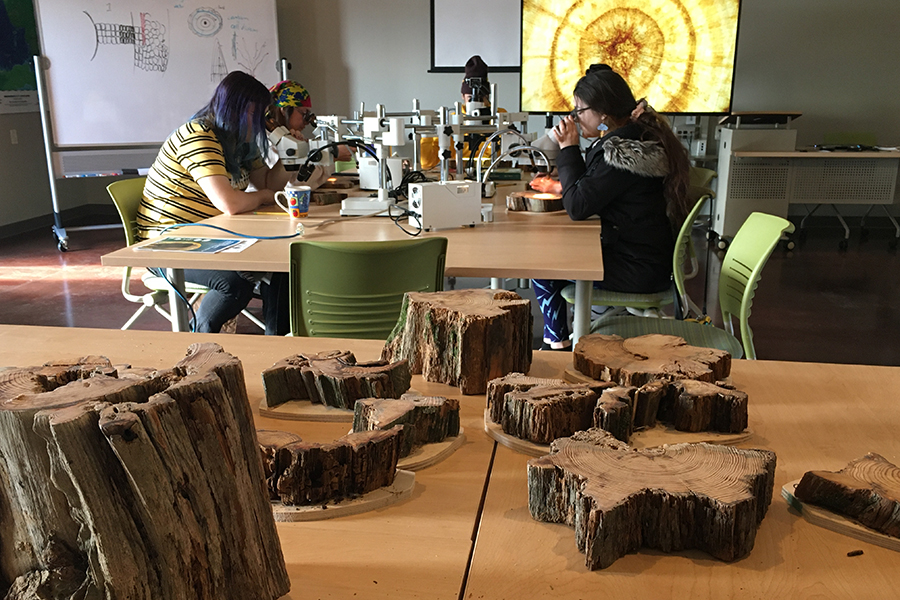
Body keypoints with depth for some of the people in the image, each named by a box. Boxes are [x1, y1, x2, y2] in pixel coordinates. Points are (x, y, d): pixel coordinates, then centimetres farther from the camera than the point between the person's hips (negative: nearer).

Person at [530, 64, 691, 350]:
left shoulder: (622, 153, -25)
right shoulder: (638, 137, 8)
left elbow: (578, 207, -22)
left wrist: (569, 149, -15)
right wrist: (561, 187, 10)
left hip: (639, 270, -10)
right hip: (648, 257, 10)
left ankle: (558, 343, 16)